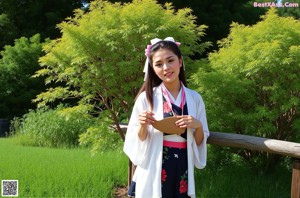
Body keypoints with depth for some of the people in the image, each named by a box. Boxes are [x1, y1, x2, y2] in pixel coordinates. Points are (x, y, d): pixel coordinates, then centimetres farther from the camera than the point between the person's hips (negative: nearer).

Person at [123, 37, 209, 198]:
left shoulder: (195, 98, 2)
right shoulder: (147, 97, -5)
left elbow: (199, 142, 7)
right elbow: (139, 140, 1)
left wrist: (198, 126, -11)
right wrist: (143, 126, -18)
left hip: (182, 169, 2)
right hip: (153, 171, -2)